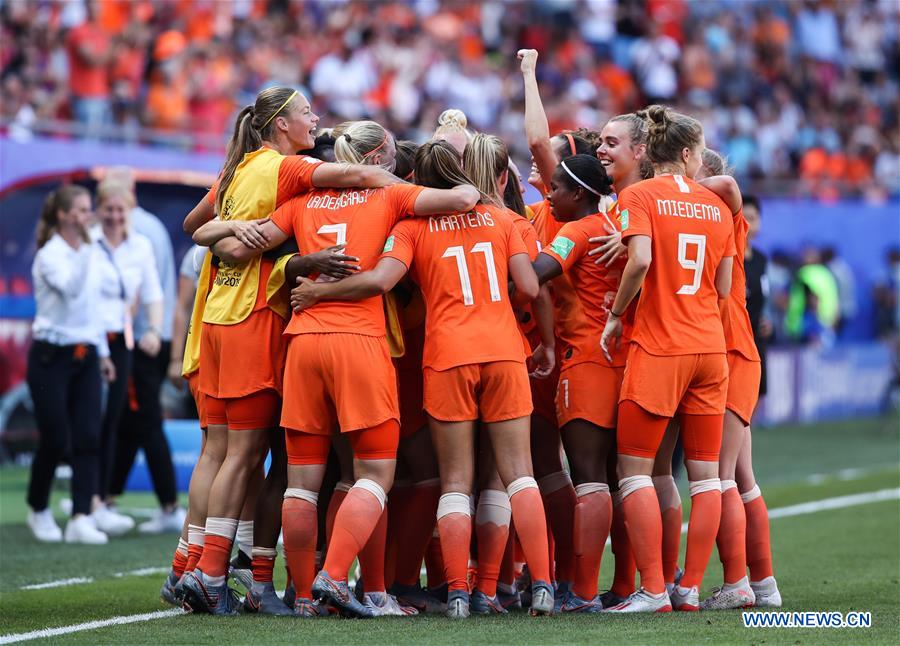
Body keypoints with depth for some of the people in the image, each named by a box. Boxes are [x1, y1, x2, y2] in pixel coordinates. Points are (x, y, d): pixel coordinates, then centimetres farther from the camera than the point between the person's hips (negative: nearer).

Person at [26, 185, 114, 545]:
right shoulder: (49, 255, -10)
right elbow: (71, 288, -29)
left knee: (88, 438, -7)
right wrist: (84, 251, -32)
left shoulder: (92, 254, 11)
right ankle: (38, 509, 19)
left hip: (85, 356, 6)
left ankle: (81, 519, -10)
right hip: (51, 356, -6)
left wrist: (103, 353, 20)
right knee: (55, 440, -4)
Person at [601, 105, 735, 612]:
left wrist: (615, 314, -6)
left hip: (658, 347, -4)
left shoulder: (640, 196, -3)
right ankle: (691, 589, 7)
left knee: (635, 469, 0)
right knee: (705, 471, 8)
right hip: (710, 345, 4)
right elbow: (724, 287, 10)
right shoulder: (716, 205, 9)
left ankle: (653, 591, -7)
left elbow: (641, 260, -18)